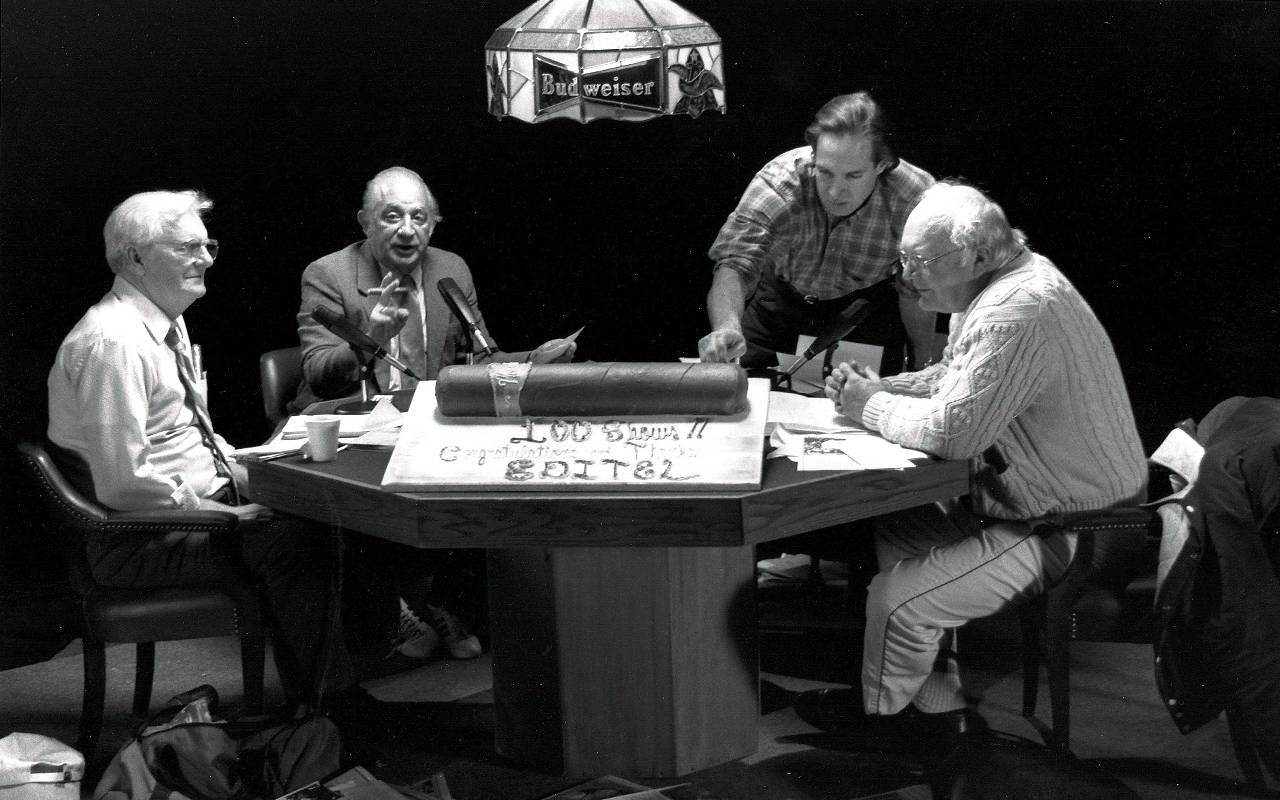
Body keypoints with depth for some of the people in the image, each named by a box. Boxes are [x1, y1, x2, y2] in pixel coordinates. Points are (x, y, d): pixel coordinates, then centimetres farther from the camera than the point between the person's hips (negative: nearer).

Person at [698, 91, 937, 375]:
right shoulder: (778, 182, -33)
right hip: (780, 298, 0)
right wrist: (726, 328, -60)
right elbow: (734, 265, -39)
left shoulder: (916, 198, -30)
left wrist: (922, 370, -5)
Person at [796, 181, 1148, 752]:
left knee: (896, 598, -12)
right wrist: (879, 389, 2)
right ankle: (938, 709, 18)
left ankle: (883, 709, 20)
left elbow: (950, 431, -31)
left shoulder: (1018, 314, -29)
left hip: (1072, 534, -11)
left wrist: (872, 406, -14)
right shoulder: (994, 288, 4)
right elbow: (953, 379, 19)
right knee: (893, 531, 12)